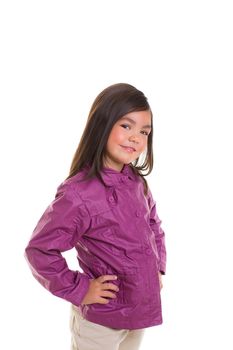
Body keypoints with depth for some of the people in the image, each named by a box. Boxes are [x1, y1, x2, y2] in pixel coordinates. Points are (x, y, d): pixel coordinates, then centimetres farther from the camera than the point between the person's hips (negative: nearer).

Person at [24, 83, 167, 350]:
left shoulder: (136, 181, -4)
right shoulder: (78, 193, -27)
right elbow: (39, 250, -24)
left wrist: (158, 267, 6)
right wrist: (79, 290, -17)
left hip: (142, 306, 7)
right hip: (102, 318, -6)